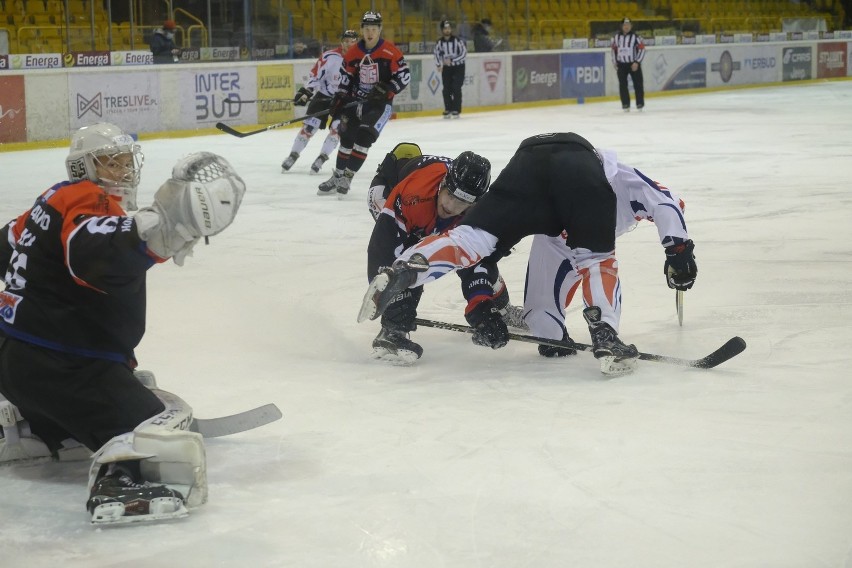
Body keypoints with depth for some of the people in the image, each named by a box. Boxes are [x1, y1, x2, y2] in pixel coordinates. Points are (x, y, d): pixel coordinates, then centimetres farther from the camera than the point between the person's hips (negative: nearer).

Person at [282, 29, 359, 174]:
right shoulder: (330, 56, -16)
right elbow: (314, 75, -14)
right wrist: (305, 92, -22)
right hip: (323, 94, -1)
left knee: (337, 128, -13)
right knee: (309, 125, -4)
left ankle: (322, 158, -2)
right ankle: (293, 155, 7)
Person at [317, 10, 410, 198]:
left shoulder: (390, 52, -14)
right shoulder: (353, 53, 0)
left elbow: (404, 76, -11)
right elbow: (345, 79, 10)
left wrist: (386, 90, -23)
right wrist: (338, 101, 4)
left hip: (380, 103, -5)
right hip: (356, 100, 5)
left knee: (364, 136, -18)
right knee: (347, 136, 6)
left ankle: (347, 177, -14)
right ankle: (337, 176, 18)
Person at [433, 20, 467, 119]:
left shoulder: (457, 40, -15)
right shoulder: (439, 42, -3)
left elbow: (464, 54, -16)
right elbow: (437, 54, 9)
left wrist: (451, 60, -22)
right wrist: (439, 65, -6)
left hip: (458, 67, -3)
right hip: (446, 68, 3)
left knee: (456, 88, -11)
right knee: (446, 89, 0)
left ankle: (456, 110, -5)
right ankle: (448, 110, 10)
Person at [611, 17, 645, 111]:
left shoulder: (635, 37, -9)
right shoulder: (616, 37, 3)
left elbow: (642, 49, -8)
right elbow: (614, 50, 13)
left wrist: (637, 62, -14)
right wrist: (615, 63, 8)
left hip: (634, 64, -3)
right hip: (621, 64, 3)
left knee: (638, 84, 0)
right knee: (622, 85, -1)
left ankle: (640, 104, 11)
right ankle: (625, 105, 5)